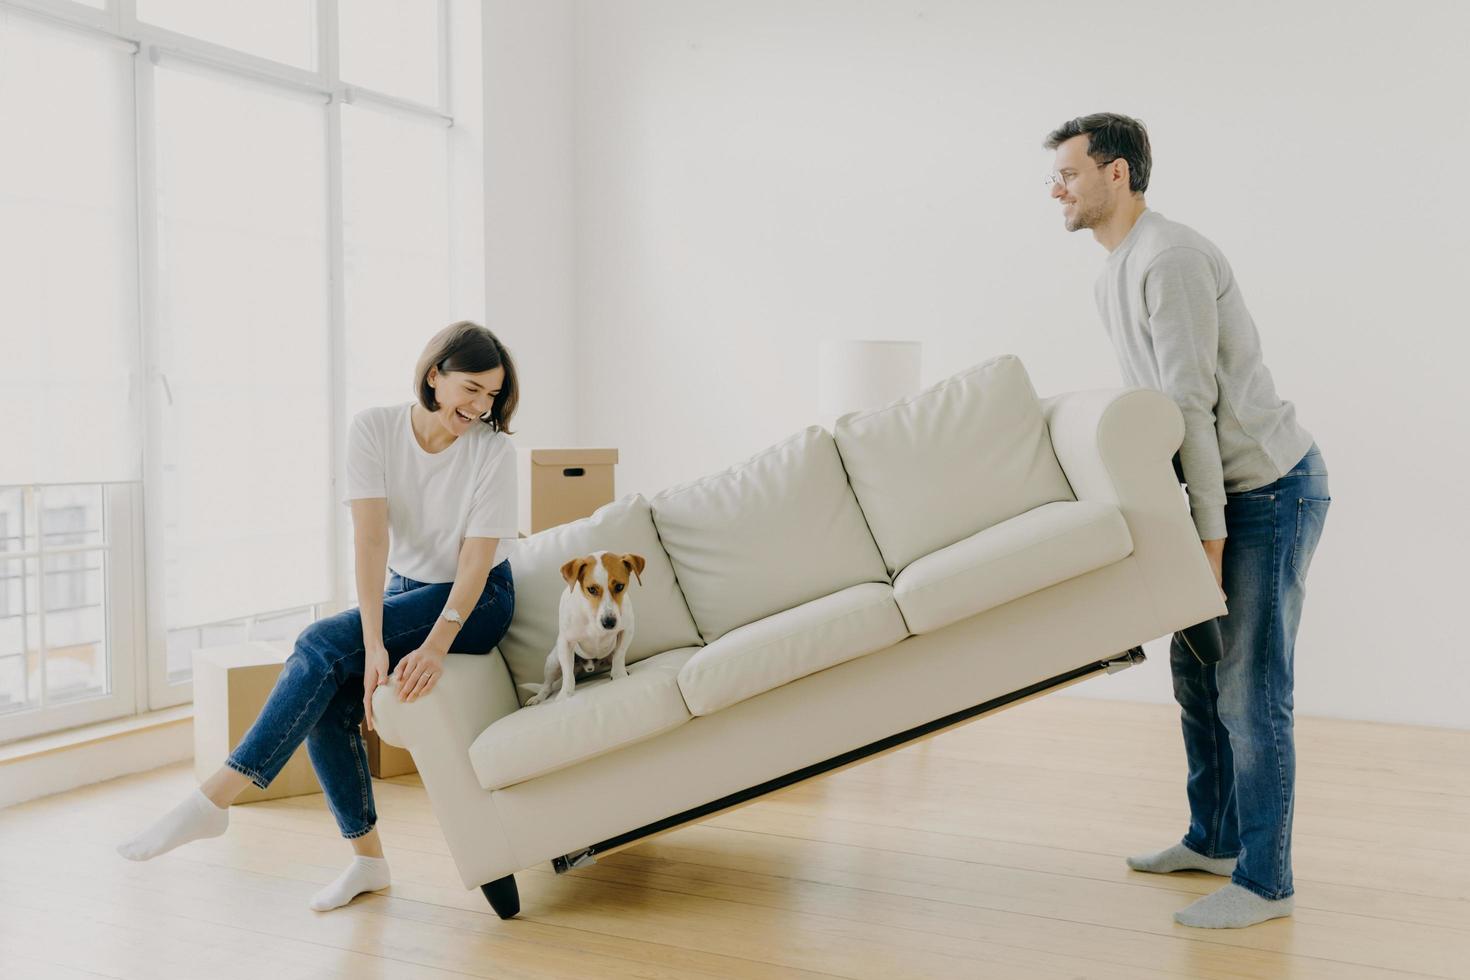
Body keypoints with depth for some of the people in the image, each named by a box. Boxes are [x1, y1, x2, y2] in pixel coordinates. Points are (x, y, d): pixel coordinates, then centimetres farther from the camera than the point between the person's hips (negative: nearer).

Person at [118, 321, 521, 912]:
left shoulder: (493, 452, -16)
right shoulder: (375, 429, -11)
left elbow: (475, 561, -20)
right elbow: (371, 538, -20)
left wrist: (435, 647, -35)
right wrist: (374, 647, -30)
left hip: (476, 602, -4)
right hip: (403, 591, 4)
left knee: (323, 644, -25)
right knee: (328, 697, -20)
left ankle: (215, 800, -24)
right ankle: (368, 860, -4)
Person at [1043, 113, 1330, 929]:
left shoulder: (1171, 260, -20)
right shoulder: (1113, 277, 13)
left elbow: (1191, 408, -22)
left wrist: (1209, 536, -21)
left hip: (1271, 488, -10)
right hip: (1226, 492, 10)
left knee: (1249, 688, -6)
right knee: (1195, 671, 15)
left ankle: (1264, 880, 5)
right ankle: (1213, 839, 30)